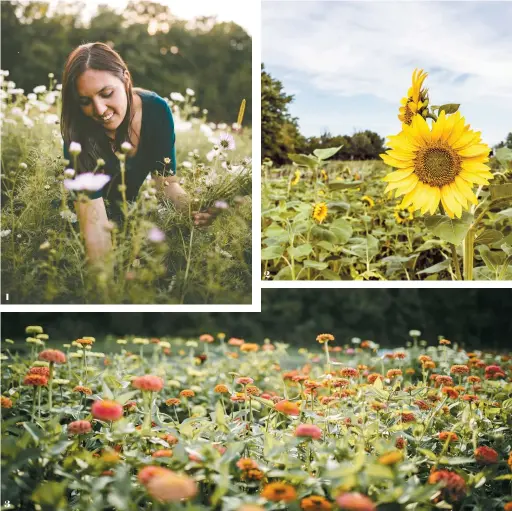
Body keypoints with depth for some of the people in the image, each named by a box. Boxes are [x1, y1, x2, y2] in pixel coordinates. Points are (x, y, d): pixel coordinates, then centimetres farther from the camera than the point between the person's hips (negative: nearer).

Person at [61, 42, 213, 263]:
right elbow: (95, 226, -40)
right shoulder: (79, 136, -35)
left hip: (134, 201, 3)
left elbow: (166, 182, -20)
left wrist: (194, 208, -41)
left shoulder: (157, 110, -25)